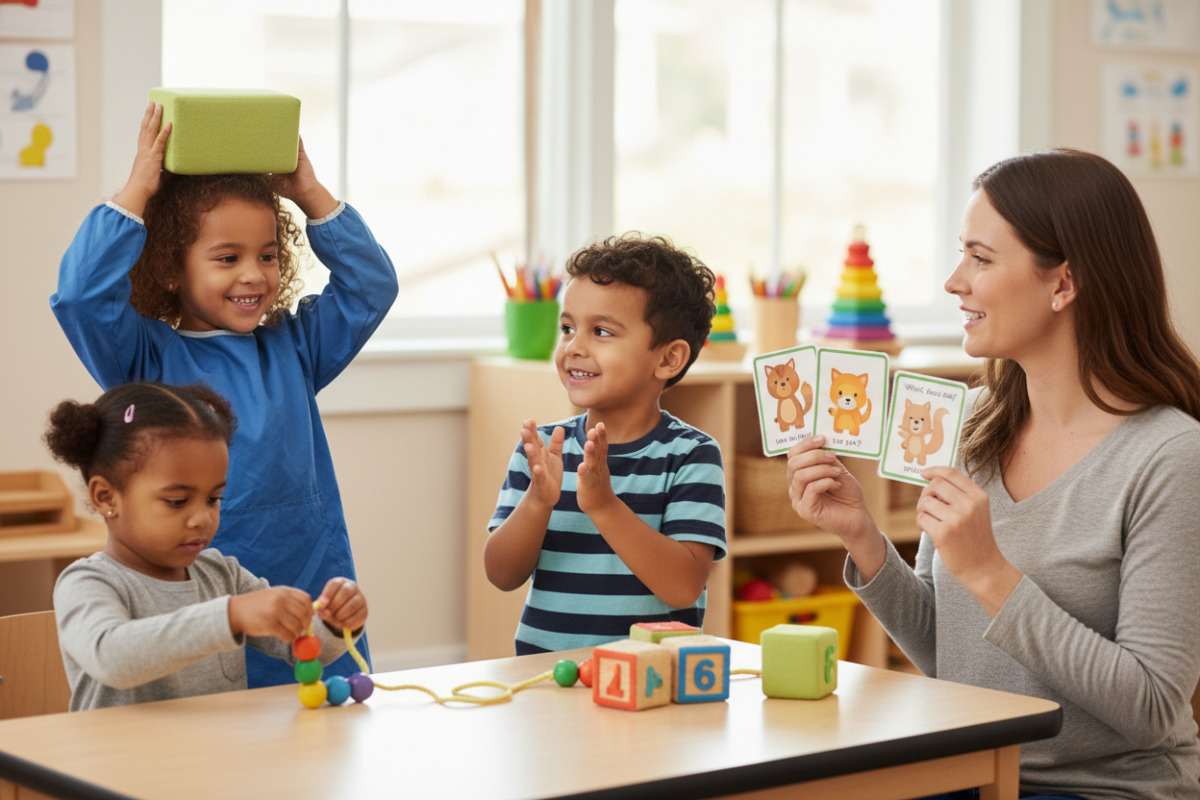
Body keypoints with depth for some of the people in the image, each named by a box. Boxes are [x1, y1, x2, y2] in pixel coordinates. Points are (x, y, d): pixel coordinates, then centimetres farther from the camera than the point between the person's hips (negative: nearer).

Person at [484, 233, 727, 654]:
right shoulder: (542, 450, 9)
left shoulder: (690, 454, -2)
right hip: (542, 669, 2)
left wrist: (604, 506, -19)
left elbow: (684, 587, -11)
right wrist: (538, 501, -13)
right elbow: (503, 575, 3)